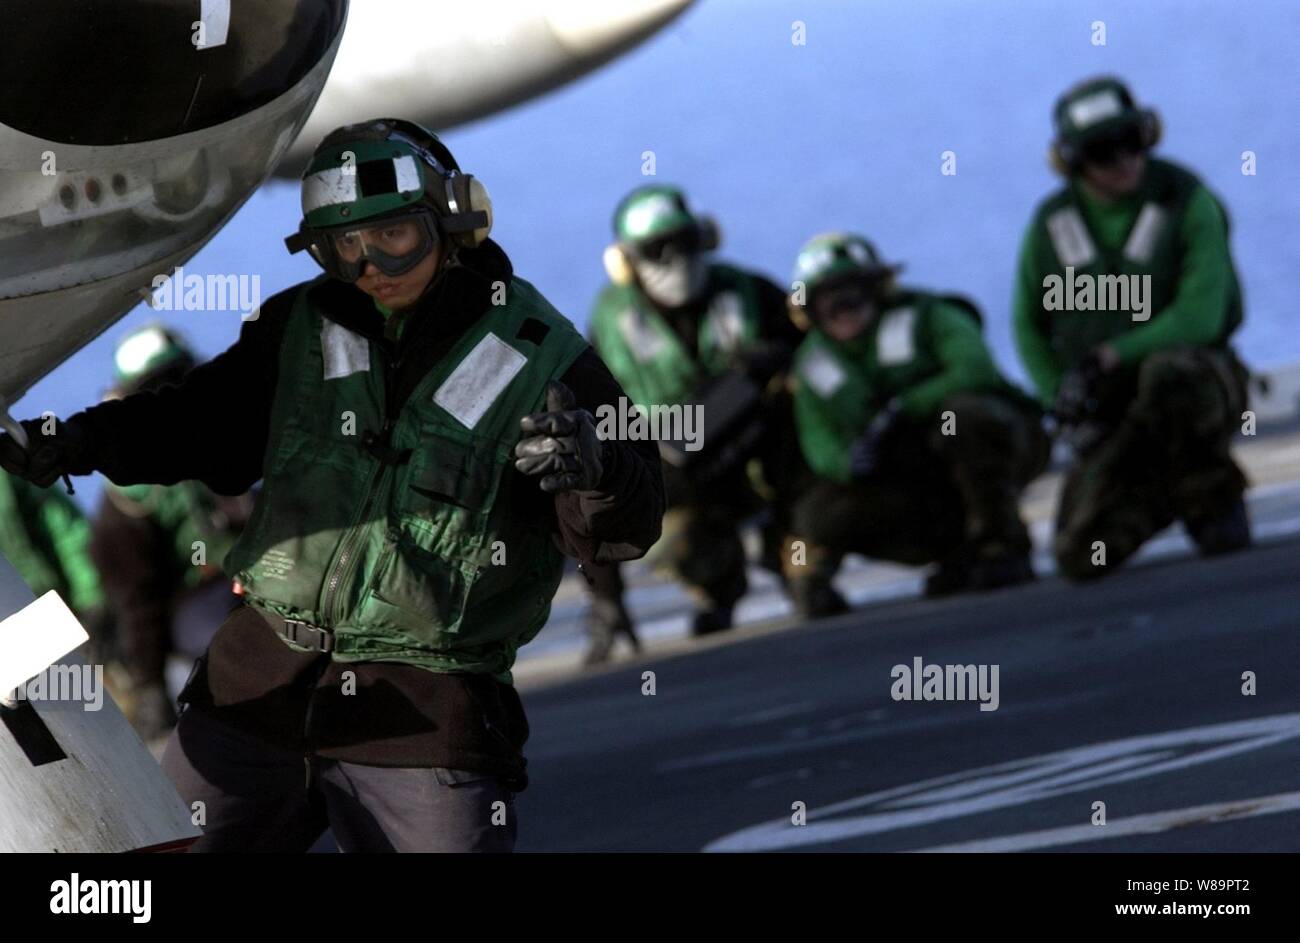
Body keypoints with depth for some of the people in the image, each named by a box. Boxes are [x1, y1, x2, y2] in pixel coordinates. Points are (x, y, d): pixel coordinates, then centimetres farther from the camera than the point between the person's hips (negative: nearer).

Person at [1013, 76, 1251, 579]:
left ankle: (1214, 499, -16)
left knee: (1166, 373, -42)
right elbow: (1028, 325, 10)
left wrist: (1112, 356, -27)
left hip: (1198, 375, -4)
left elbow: (1200, 317, -20)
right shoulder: (1052, 223, 1)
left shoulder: (1188, 203, -12)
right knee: (1081, 557, -11)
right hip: (1111, 416, 4)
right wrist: (1060, 399, -6)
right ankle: (1166, 492, 21)